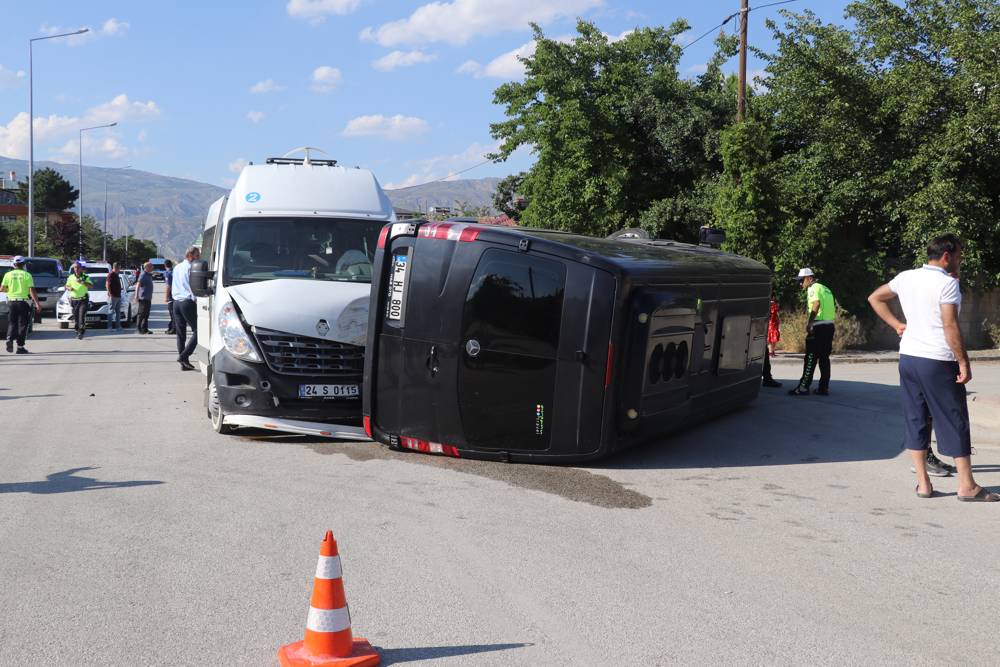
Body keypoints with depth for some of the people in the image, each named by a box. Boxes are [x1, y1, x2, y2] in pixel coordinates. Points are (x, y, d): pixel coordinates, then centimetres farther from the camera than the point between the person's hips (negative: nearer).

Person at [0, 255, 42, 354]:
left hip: (11, 301, 2)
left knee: (12, 323, 11)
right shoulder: (27, 275, -3)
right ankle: (20, 346, 5)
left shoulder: (8, 274, 4)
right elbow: (32, 290, -10)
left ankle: (9, 339, -14)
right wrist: (37, 303, -10)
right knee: (22, 324, 5)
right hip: (23, 302, -2)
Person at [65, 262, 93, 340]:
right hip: (74, 300, 3)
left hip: (83, 300, -3)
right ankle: (78, 332, 16)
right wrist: (69, 288, -7)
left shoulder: (85, 277, 2)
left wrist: (82, 282, -22)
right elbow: (67, 286, 17)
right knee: (76, 317, 4)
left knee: (82, 316, -14)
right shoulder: (71, 277, 10)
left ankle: (81, 333, -17)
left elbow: (91, 286, -10)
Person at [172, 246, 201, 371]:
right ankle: (183, 356, -15)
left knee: (180, 334, 8)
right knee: (197, 331, -5)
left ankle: (184, 363, 9)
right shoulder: (190, 268, -8)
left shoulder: (176, 268, 18)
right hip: (188, 302, -8)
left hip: (176, 302, 8)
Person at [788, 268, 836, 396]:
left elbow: (816, 304, -21)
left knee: (811, 357, -6)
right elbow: (834, 306, 19)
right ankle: (824, 388, 12)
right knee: (824, 357, 12)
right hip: (829, 326, 9)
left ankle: (803, 387, -6)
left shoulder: (813, 288, -5)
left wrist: (809, 323, -21)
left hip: (819, 326, -8)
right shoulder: (825, 289, 22)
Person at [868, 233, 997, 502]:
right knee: (954, 421, 2)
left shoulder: (906, 278, 7)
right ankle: (967, 486, 7)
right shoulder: (947, 283, -13)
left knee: (915, 419, 9)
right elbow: (950, 327, -18)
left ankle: (923, 483, 12)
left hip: (908, 357, 6)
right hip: (938, 361, -6)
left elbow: (875, 298, 18)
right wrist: (964, 362, -12)